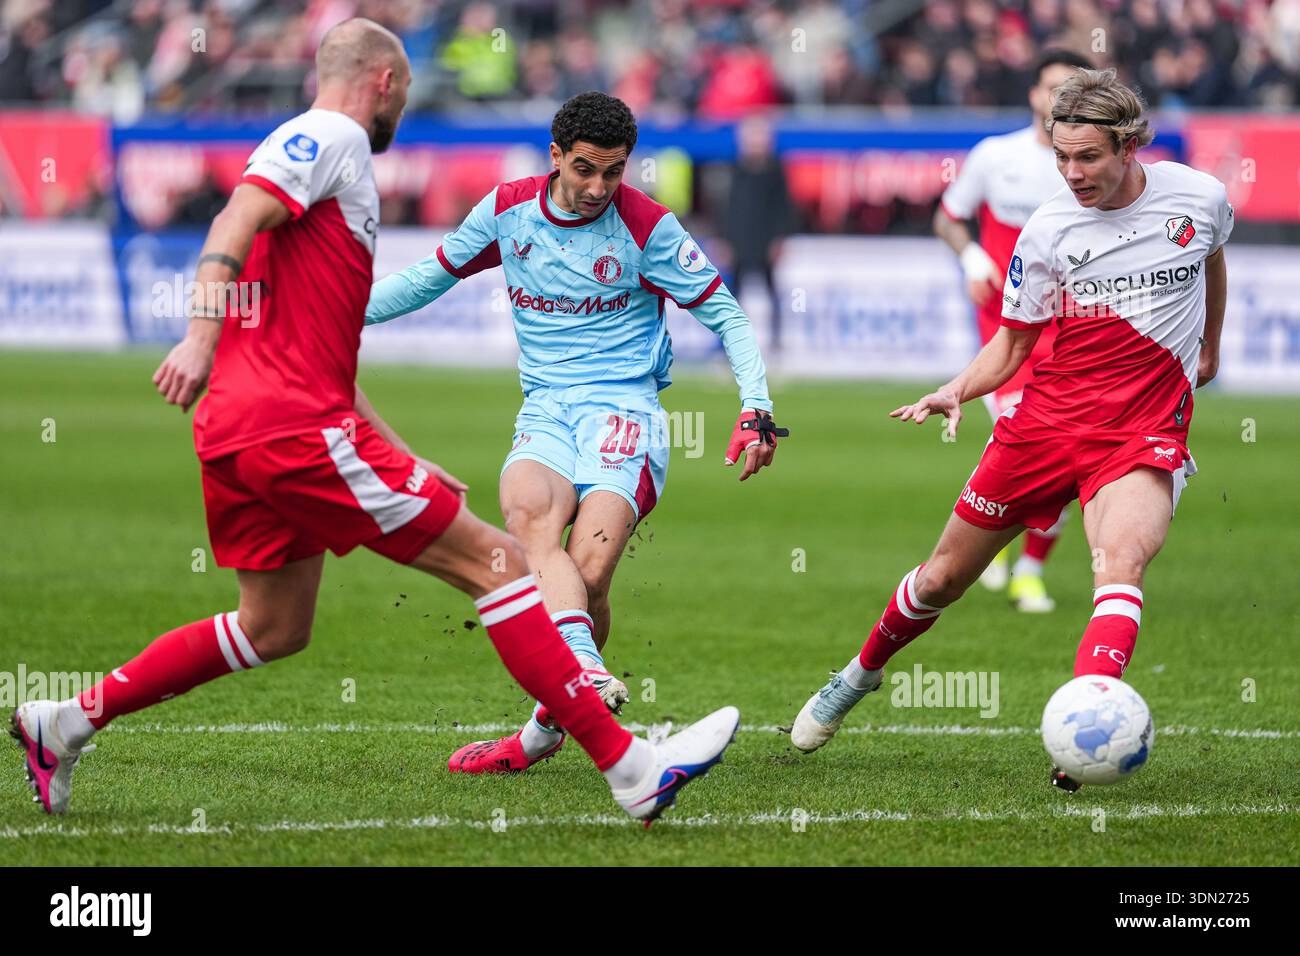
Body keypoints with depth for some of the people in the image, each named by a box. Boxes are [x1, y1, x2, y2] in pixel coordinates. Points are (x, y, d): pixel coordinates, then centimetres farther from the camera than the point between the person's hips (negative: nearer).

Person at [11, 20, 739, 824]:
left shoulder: (331, 154, 26)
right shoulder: (331, 139, -3)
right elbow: (237, 221, -21)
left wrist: (406, 463, 29)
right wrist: (201, 339, -34)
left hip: (239, 429, 10)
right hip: (294, 426, -10)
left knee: (275, 628, 21)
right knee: (496, 561, -8)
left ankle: (68, 721, 22)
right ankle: (629, 767, -10)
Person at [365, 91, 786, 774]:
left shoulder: (646, 227, -2)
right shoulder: (508, 210, 7)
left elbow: (724, 314, 4)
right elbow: (430, 277, 21)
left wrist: (756, 409, -8)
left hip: (623, 410, -3)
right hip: (544, 411, 3)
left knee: (587, 572, -23)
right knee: (528, 517, -33)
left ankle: (545, 731, -5)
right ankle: (584, 673, -54)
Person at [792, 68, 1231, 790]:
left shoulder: (1198, 197, -4)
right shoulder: (1048, 230, -5)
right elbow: (1013, 341, 6)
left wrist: (1209, 348, 32)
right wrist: (957, 390, -12)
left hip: (1145, 433, -2)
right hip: (1049, 416, 2)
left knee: (1120, 561, -32)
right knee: (944, 576, 9)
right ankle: (862, 673, 40)